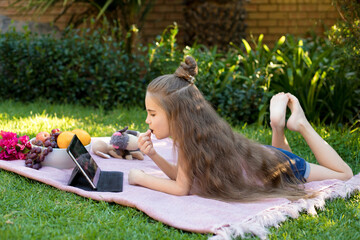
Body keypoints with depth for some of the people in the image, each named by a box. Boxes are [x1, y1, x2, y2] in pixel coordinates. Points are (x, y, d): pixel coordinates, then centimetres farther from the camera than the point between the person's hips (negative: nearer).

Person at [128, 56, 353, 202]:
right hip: (259, 155, 7)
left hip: (274, 167, -7)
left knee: (345, 174, 12)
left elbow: (181, 188, -33)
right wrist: (154, 156, -20)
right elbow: (181, 176, -7)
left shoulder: (192, 137, -37)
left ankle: (301, 124, 14)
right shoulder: (187, 132, -14)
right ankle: (278, 124, 25)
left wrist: (140, 178, -25)